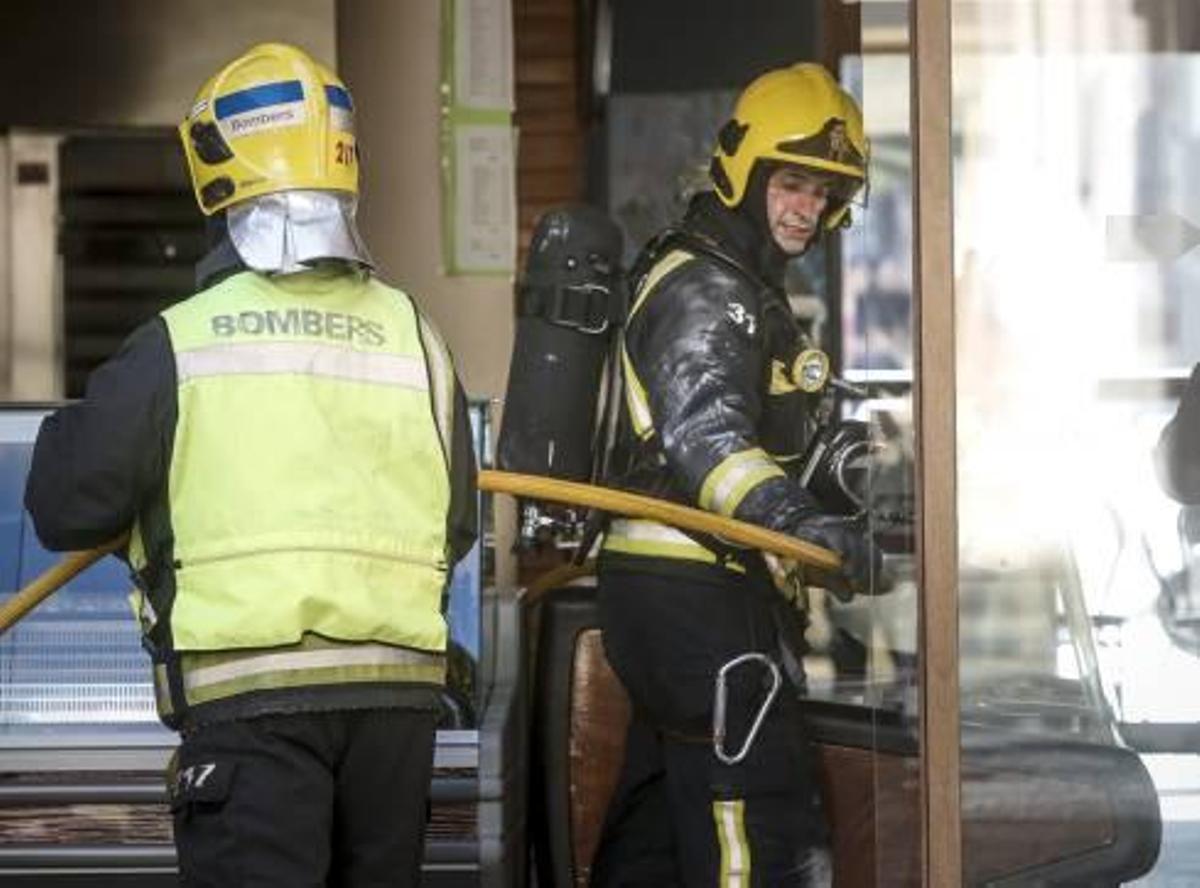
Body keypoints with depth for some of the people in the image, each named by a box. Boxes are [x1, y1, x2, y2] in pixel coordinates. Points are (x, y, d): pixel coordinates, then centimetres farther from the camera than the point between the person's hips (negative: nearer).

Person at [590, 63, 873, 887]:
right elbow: (705, 436, -29)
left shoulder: (744, 288, 21)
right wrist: (795, 516, -45)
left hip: (669, 592, 11)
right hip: (691, 593, -11)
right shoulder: (703, 290, -12)